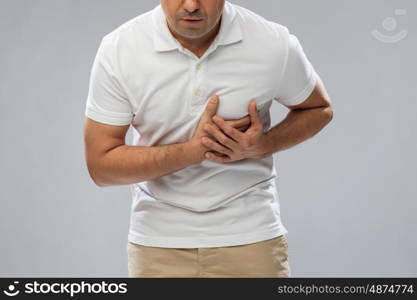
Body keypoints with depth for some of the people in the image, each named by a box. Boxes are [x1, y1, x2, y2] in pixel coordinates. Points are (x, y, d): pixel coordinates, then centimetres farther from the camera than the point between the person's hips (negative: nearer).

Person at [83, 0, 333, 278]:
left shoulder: (275, 44, -12)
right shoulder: (118, 49, -12)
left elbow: (319, 109, 7)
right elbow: (101, 164, -9)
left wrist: (263, 145, -13)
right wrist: (193, 150, -20)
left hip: (250, 239, 0)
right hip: (160, 245, 1)